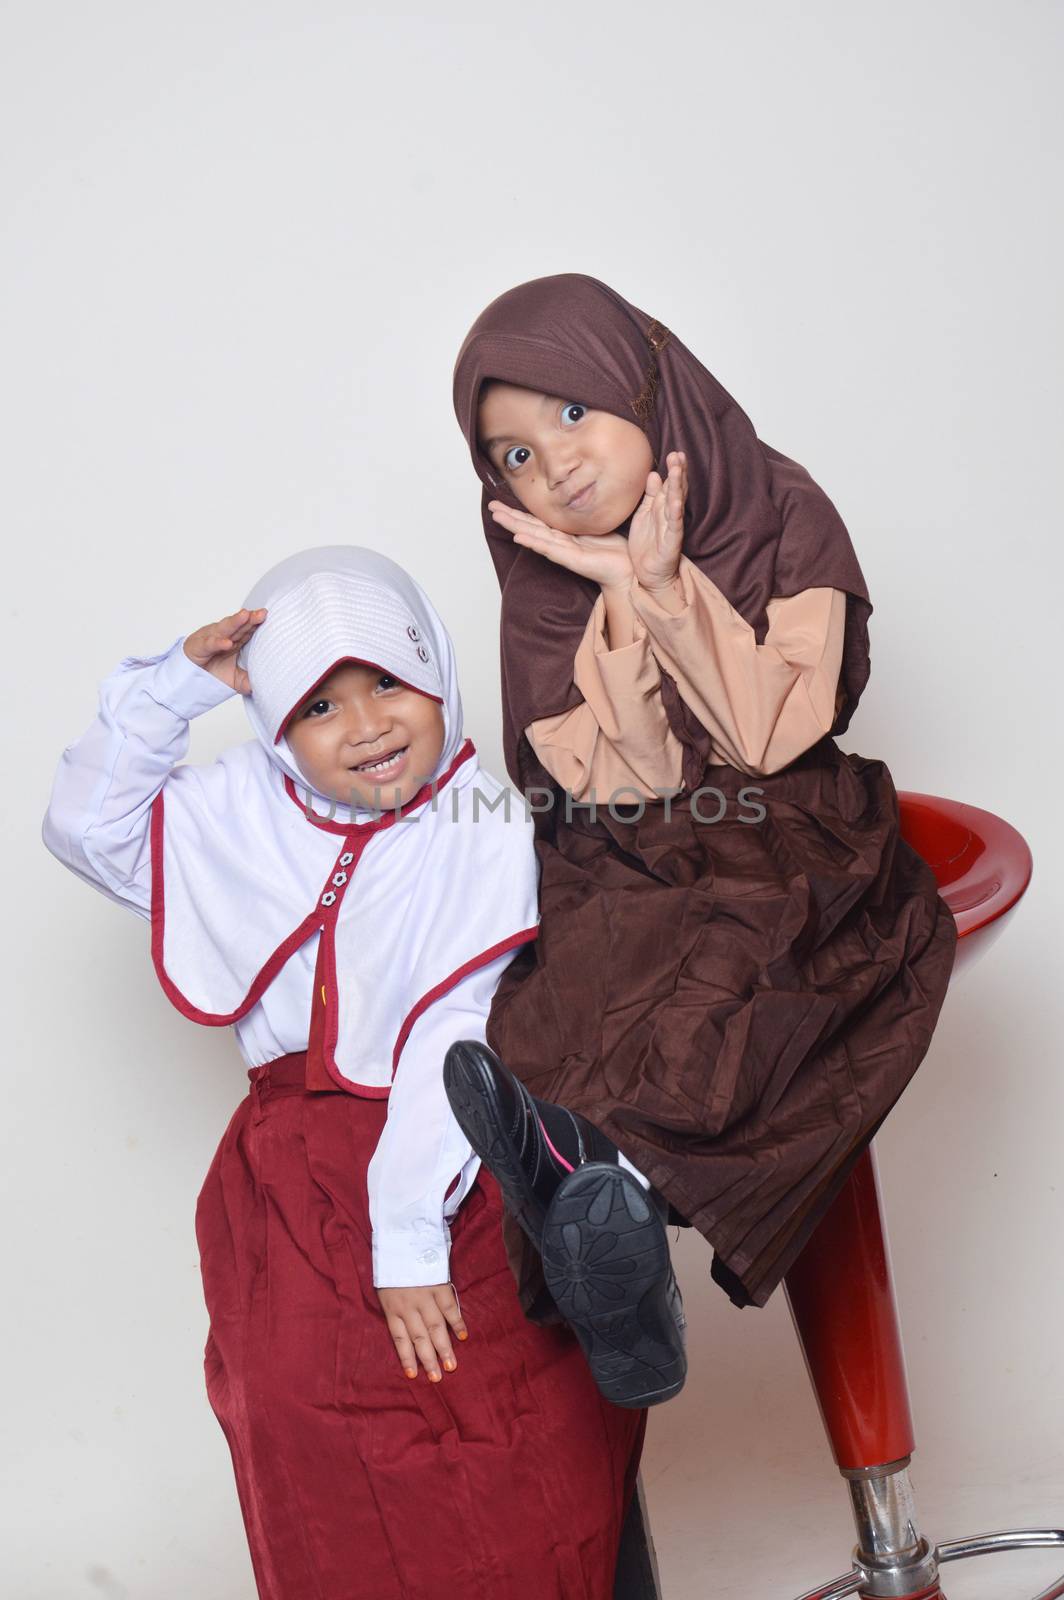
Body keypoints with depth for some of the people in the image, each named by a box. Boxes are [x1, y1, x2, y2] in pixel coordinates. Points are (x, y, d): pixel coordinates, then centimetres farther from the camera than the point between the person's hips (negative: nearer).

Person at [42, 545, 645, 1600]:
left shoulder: (485, 830, -13)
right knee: (298, 1414, -1)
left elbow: (453, 1044, -18)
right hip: (286, 1185, 5)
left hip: (448, 1177, -5)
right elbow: (87, 827, 15)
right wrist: (172, 688, 2)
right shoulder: (247, 811, 6)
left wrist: (409, 1236, -21)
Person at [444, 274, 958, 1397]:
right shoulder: (547, 574, 2)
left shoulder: (783, 518, -2)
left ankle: (579, 1144, -47)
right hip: (625, 870, 2)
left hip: (789, 851, -2)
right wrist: (624, 606, -18)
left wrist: (664, 589, -18)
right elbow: (622, 783, -7)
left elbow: (774, 735, -11)